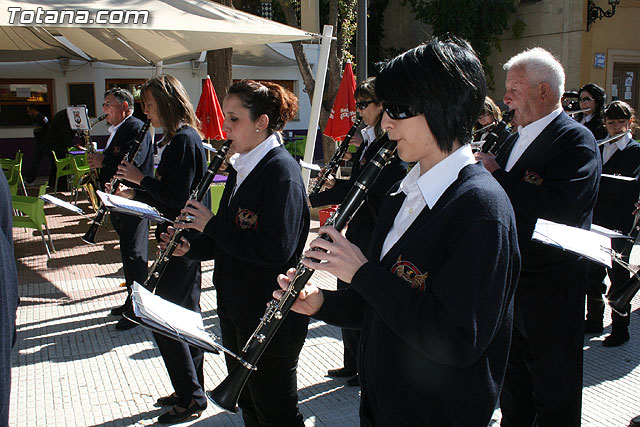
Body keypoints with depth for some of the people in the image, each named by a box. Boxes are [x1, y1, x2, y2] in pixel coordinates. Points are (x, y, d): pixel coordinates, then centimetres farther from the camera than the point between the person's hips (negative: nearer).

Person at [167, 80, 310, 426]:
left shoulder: (281, 170, -20)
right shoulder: (241, 167, 9)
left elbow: (275, 250, -29)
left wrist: (211, 224, -21)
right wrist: (191, 247, -2)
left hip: (271, 319, -9)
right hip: (235, 307, 9)